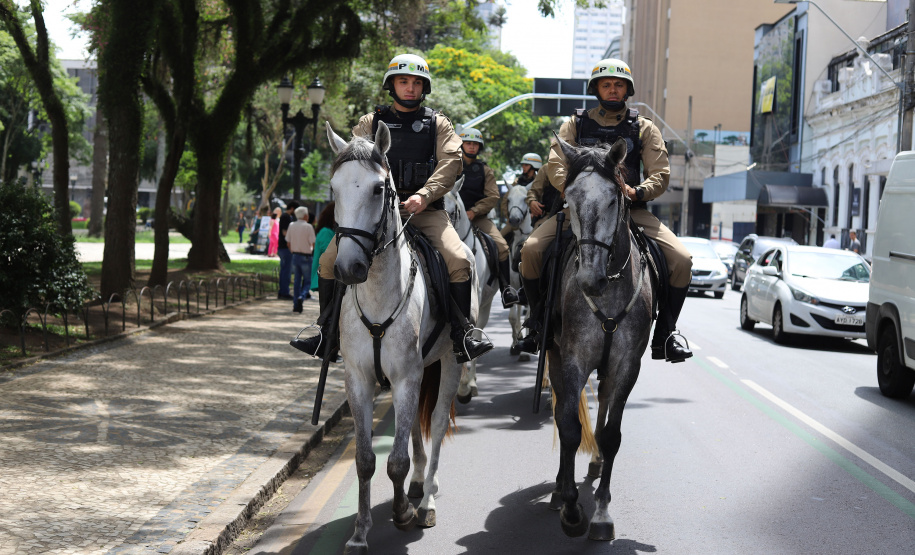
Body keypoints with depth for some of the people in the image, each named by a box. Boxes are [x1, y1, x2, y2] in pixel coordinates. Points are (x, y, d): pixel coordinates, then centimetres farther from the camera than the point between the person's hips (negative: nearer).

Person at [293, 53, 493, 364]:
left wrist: (424, 195, -20)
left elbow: (450, 163, -3)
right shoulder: (370, 123, 14)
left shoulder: (438, 125, 11)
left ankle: (463, 337, -12)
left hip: (425, 211, -1)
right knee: (329, 261, -11)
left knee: (459, 262, -24)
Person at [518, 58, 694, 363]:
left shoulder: (644, 129, 10)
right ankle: (539, 321, -2)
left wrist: (637, 191, -20)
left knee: (681, 259, -19)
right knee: (531, 249, -22)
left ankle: (665, 333, -2)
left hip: (630, 209, 0)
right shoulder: (575, 125, 10)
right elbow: (555, 164, -2)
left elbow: (661, 174, 2)